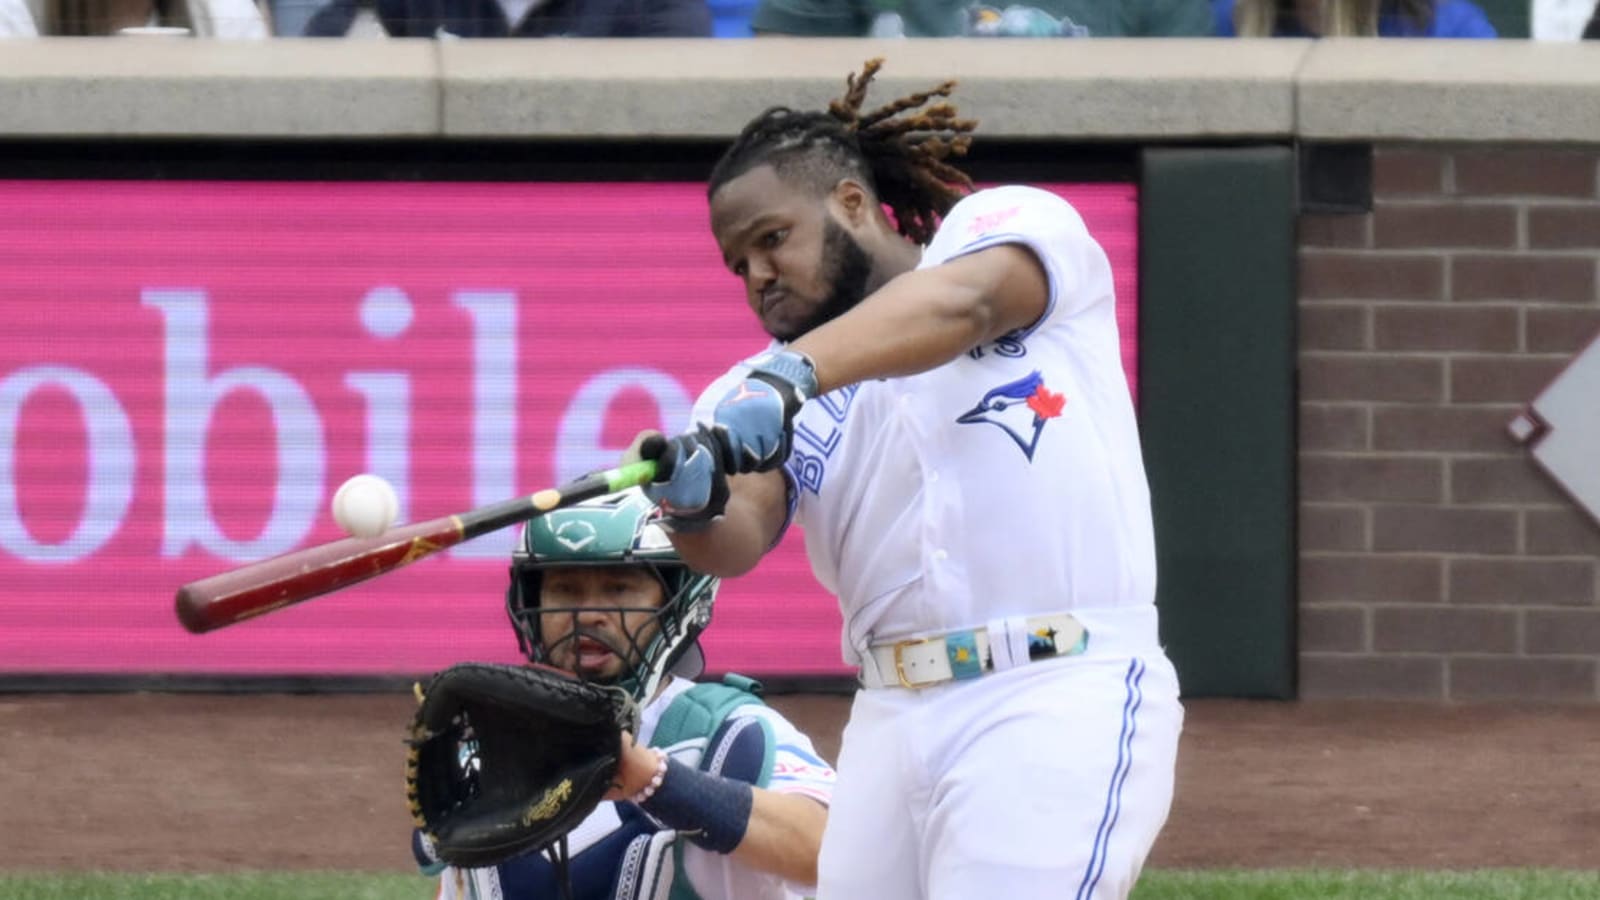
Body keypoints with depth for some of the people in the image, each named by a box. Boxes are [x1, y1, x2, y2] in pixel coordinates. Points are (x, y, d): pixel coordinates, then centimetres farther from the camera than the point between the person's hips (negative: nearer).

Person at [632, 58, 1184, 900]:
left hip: (1062, 705, -6)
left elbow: (961, 301, -17)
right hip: (891, 726, 6)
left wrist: (791, 375, -34)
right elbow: (742, 533, -2)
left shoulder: (1012, 226, 6)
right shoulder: (761, 399, 17)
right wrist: (694, 504, -27)